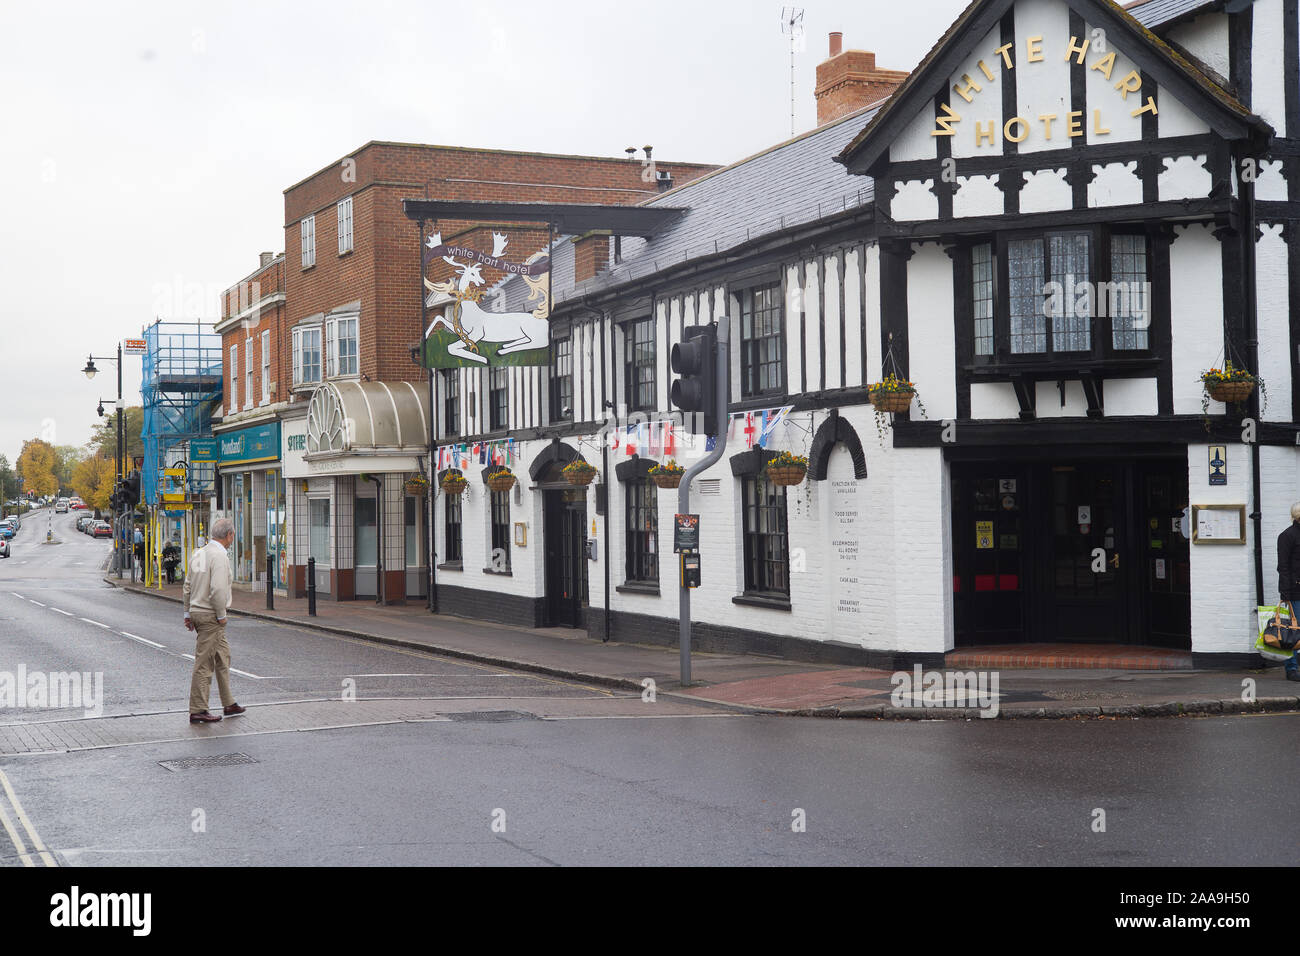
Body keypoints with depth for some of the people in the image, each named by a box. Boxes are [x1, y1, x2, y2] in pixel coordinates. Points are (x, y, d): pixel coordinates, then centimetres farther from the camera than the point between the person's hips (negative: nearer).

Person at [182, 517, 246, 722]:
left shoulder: (198, 554, 12)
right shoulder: (219, 555, -17)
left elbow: (188, 585, 16)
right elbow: (217, 589, -24)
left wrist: (188, 613, 20)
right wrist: (221, 615, -14)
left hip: (197, 611, 10)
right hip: (210, 615, -10)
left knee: (222, 657, 18)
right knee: (204, 663, -5)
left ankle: (229, 704, 24)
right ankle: (197, 711, -2)